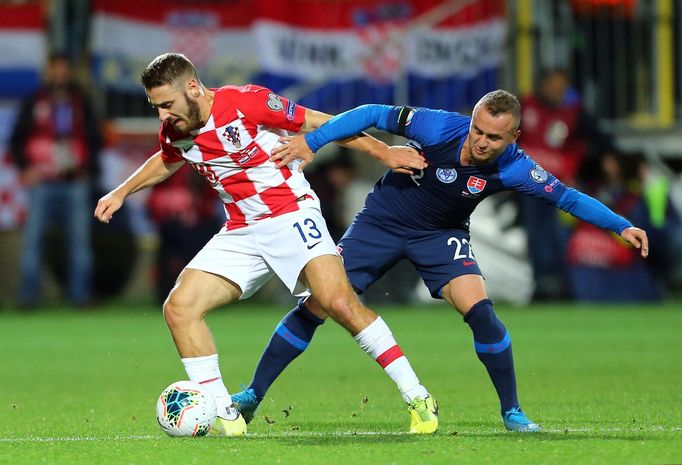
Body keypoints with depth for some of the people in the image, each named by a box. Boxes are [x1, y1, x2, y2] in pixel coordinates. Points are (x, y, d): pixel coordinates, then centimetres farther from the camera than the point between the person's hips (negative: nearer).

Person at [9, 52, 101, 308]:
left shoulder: (81, 103, 11)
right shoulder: (34, 103, 7)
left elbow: (95, 139, 15)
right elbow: (16, 140, 8)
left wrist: (88, 169, 2)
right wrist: (26, 167, -5)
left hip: (75, 182, 2)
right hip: (42, 183, -1)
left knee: (80, 238, -1)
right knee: (33, 237, -7)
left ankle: (80, 292, 4)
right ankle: (28, 293, -3)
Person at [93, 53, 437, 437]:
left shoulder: (246, 102, -17)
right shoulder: (175, 133, 2)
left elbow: (321, 124, -8)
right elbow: (167, 161, 29)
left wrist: (383, 152, -7)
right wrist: (122, 193, 28)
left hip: (291, 215, -6)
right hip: (241, 233, 6)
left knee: (339, 302, -24)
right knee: (179, 307, -9)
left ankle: (417, 398, -14)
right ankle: (224, 416, 0)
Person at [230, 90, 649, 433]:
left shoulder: (514, 168, -23)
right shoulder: (440, 128, -27)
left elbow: (567, 197, -16)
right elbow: (373, 115, -19)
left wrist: (622, 226, -24)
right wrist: (311, 142, -24)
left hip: (441, 234, 1)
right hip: (382, 221, 0)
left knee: (479, 308, -23)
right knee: (317, 304, -7)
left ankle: (512, 411, -5)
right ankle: (253, 395, 6)